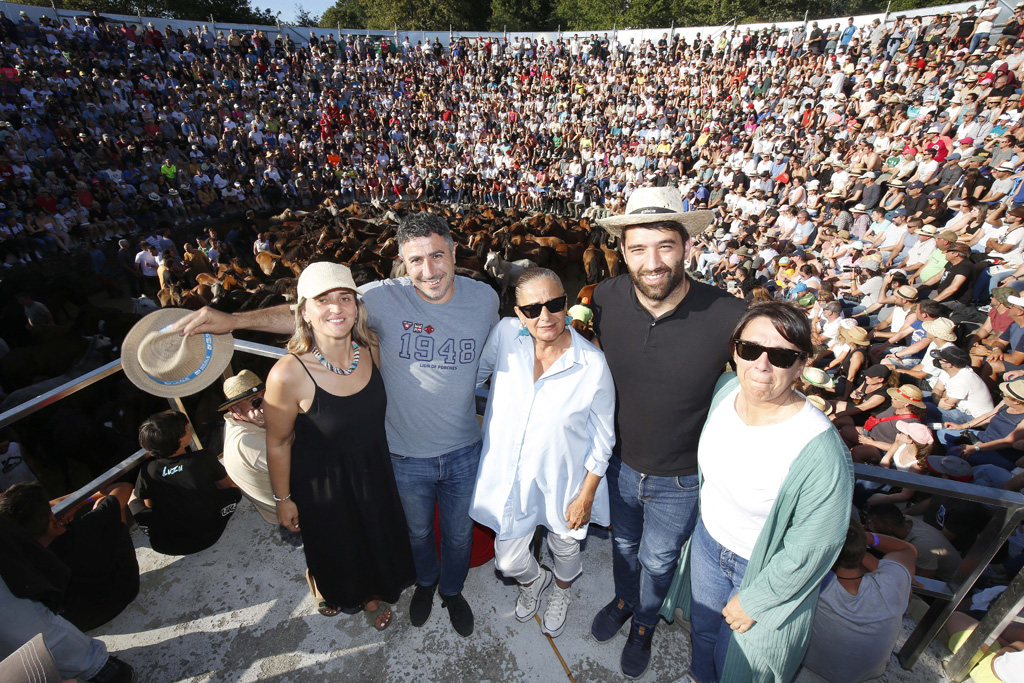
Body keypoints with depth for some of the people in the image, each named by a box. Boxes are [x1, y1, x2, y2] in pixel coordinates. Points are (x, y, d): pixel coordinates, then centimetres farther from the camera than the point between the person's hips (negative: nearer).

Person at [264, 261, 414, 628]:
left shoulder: (370, 350, -17)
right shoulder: (289, 374, -30)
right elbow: (278, 443, -15)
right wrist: (283, 499, -3)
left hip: (375, 471, 4)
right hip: (323, 484, -3)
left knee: (380, 540, 25)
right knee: (333, 547, 25)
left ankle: (374, 594, 60)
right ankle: (326, 589, 63)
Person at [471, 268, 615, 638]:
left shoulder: (593, 364, -21)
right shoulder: (505, 333, -16)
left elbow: (602, 438, -10)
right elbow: (474, 374, 5)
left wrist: (587, 495, -6)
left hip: (562, 480, -1)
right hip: (508, 474, 2)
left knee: (564, 547, 26)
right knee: (509, 560, 18)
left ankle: (561, 590, 64)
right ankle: (533, 579, 57)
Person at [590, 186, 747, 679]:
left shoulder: (730, 317, -29)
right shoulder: (606, 298, -19)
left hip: (681, 479, -2)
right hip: (620, 462, 2)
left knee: (658, 561, 25)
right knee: (623, 544, 30)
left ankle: (644, 625, 58)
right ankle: (623, 601, 63)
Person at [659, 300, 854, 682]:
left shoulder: (820, 451, -35)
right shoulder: (725, 390, -17)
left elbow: (813, 547, -23)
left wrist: (753, 601, -12)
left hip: (766, 568, -5)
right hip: (708, 540, 5)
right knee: (703, 630, 32)